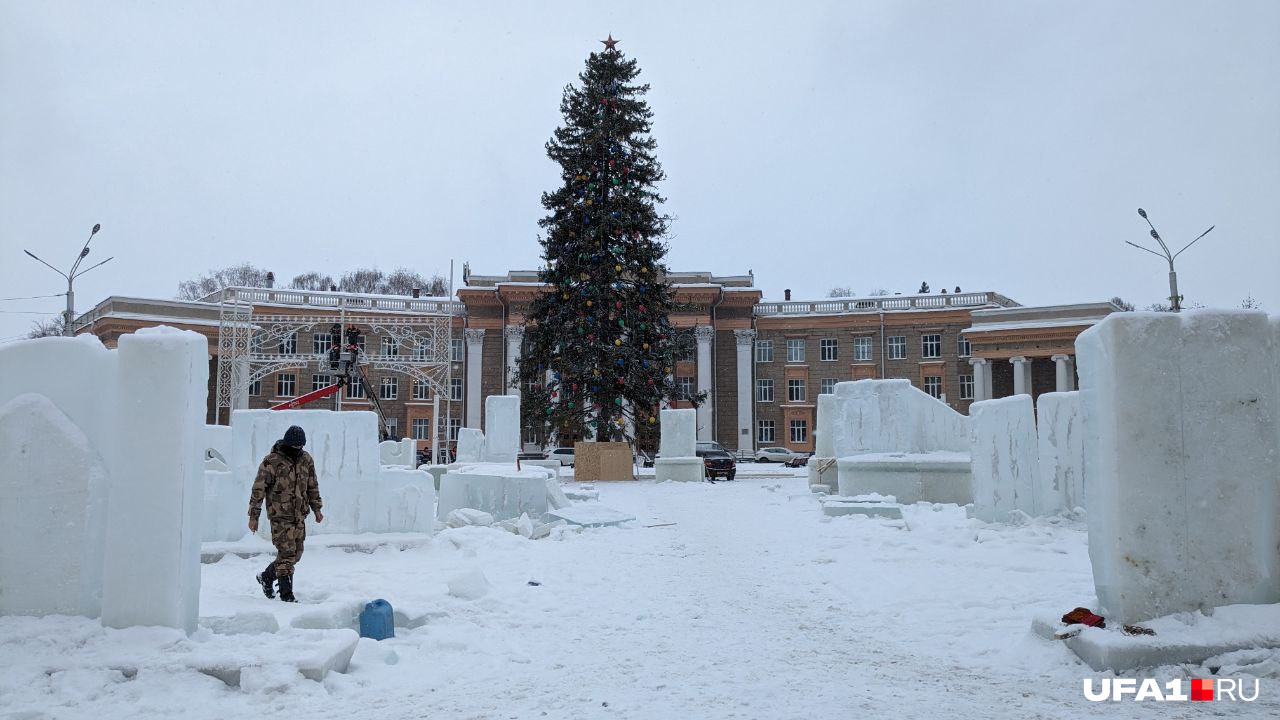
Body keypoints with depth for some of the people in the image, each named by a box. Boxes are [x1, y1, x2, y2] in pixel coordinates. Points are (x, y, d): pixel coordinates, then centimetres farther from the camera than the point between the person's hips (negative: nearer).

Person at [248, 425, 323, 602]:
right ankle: (286, 594, 2)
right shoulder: (272, 461, -11)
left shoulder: (306, 459, 7)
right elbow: (258, 489, -9)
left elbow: (313, 486, 18)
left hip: (299, 515, 6)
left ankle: (266, 577, 33)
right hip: (280, 515, -6)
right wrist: (253, 516, -9)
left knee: (296, 553, 11)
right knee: (287, 553, -8)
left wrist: (317, 509, 18)